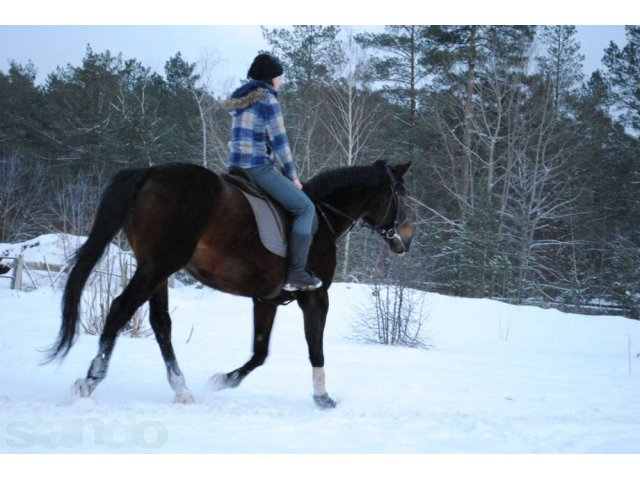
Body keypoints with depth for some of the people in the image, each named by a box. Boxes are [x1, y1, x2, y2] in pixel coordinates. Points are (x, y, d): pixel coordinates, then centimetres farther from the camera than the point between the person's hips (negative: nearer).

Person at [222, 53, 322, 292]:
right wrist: (292, 176, -1)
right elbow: (279, 143, -12)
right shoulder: (268, 101, -10)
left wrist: (284, 173, 22)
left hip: (235, 166, 10)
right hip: (258, 168, -9)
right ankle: (296, 274, -12)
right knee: (305, 208, -5)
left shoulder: (240, 100, 17)